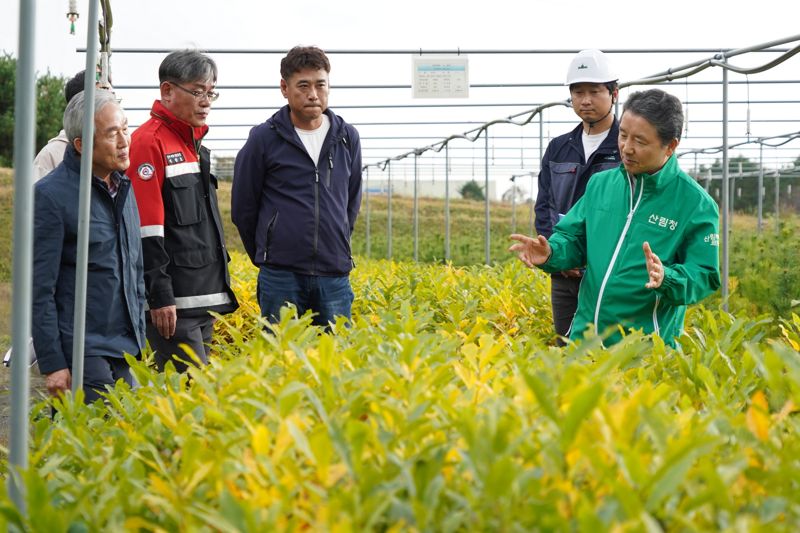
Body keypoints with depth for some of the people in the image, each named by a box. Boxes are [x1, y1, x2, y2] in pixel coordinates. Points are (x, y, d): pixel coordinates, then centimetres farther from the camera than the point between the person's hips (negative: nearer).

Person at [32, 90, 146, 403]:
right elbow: (39, 288, -12)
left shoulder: (123, 187, 11)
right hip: (80, 351, -7)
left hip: (125, 351, 7)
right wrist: (52, 364, -14)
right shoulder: (52, 195, -11)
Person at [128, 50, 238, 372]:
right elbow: (146, 228, -17)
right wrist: (160, 296, -20)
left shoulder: (192, 143, 19)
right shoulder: (149, 142, -10)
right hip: (172, 303, -9)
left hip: (203, 297, 9)